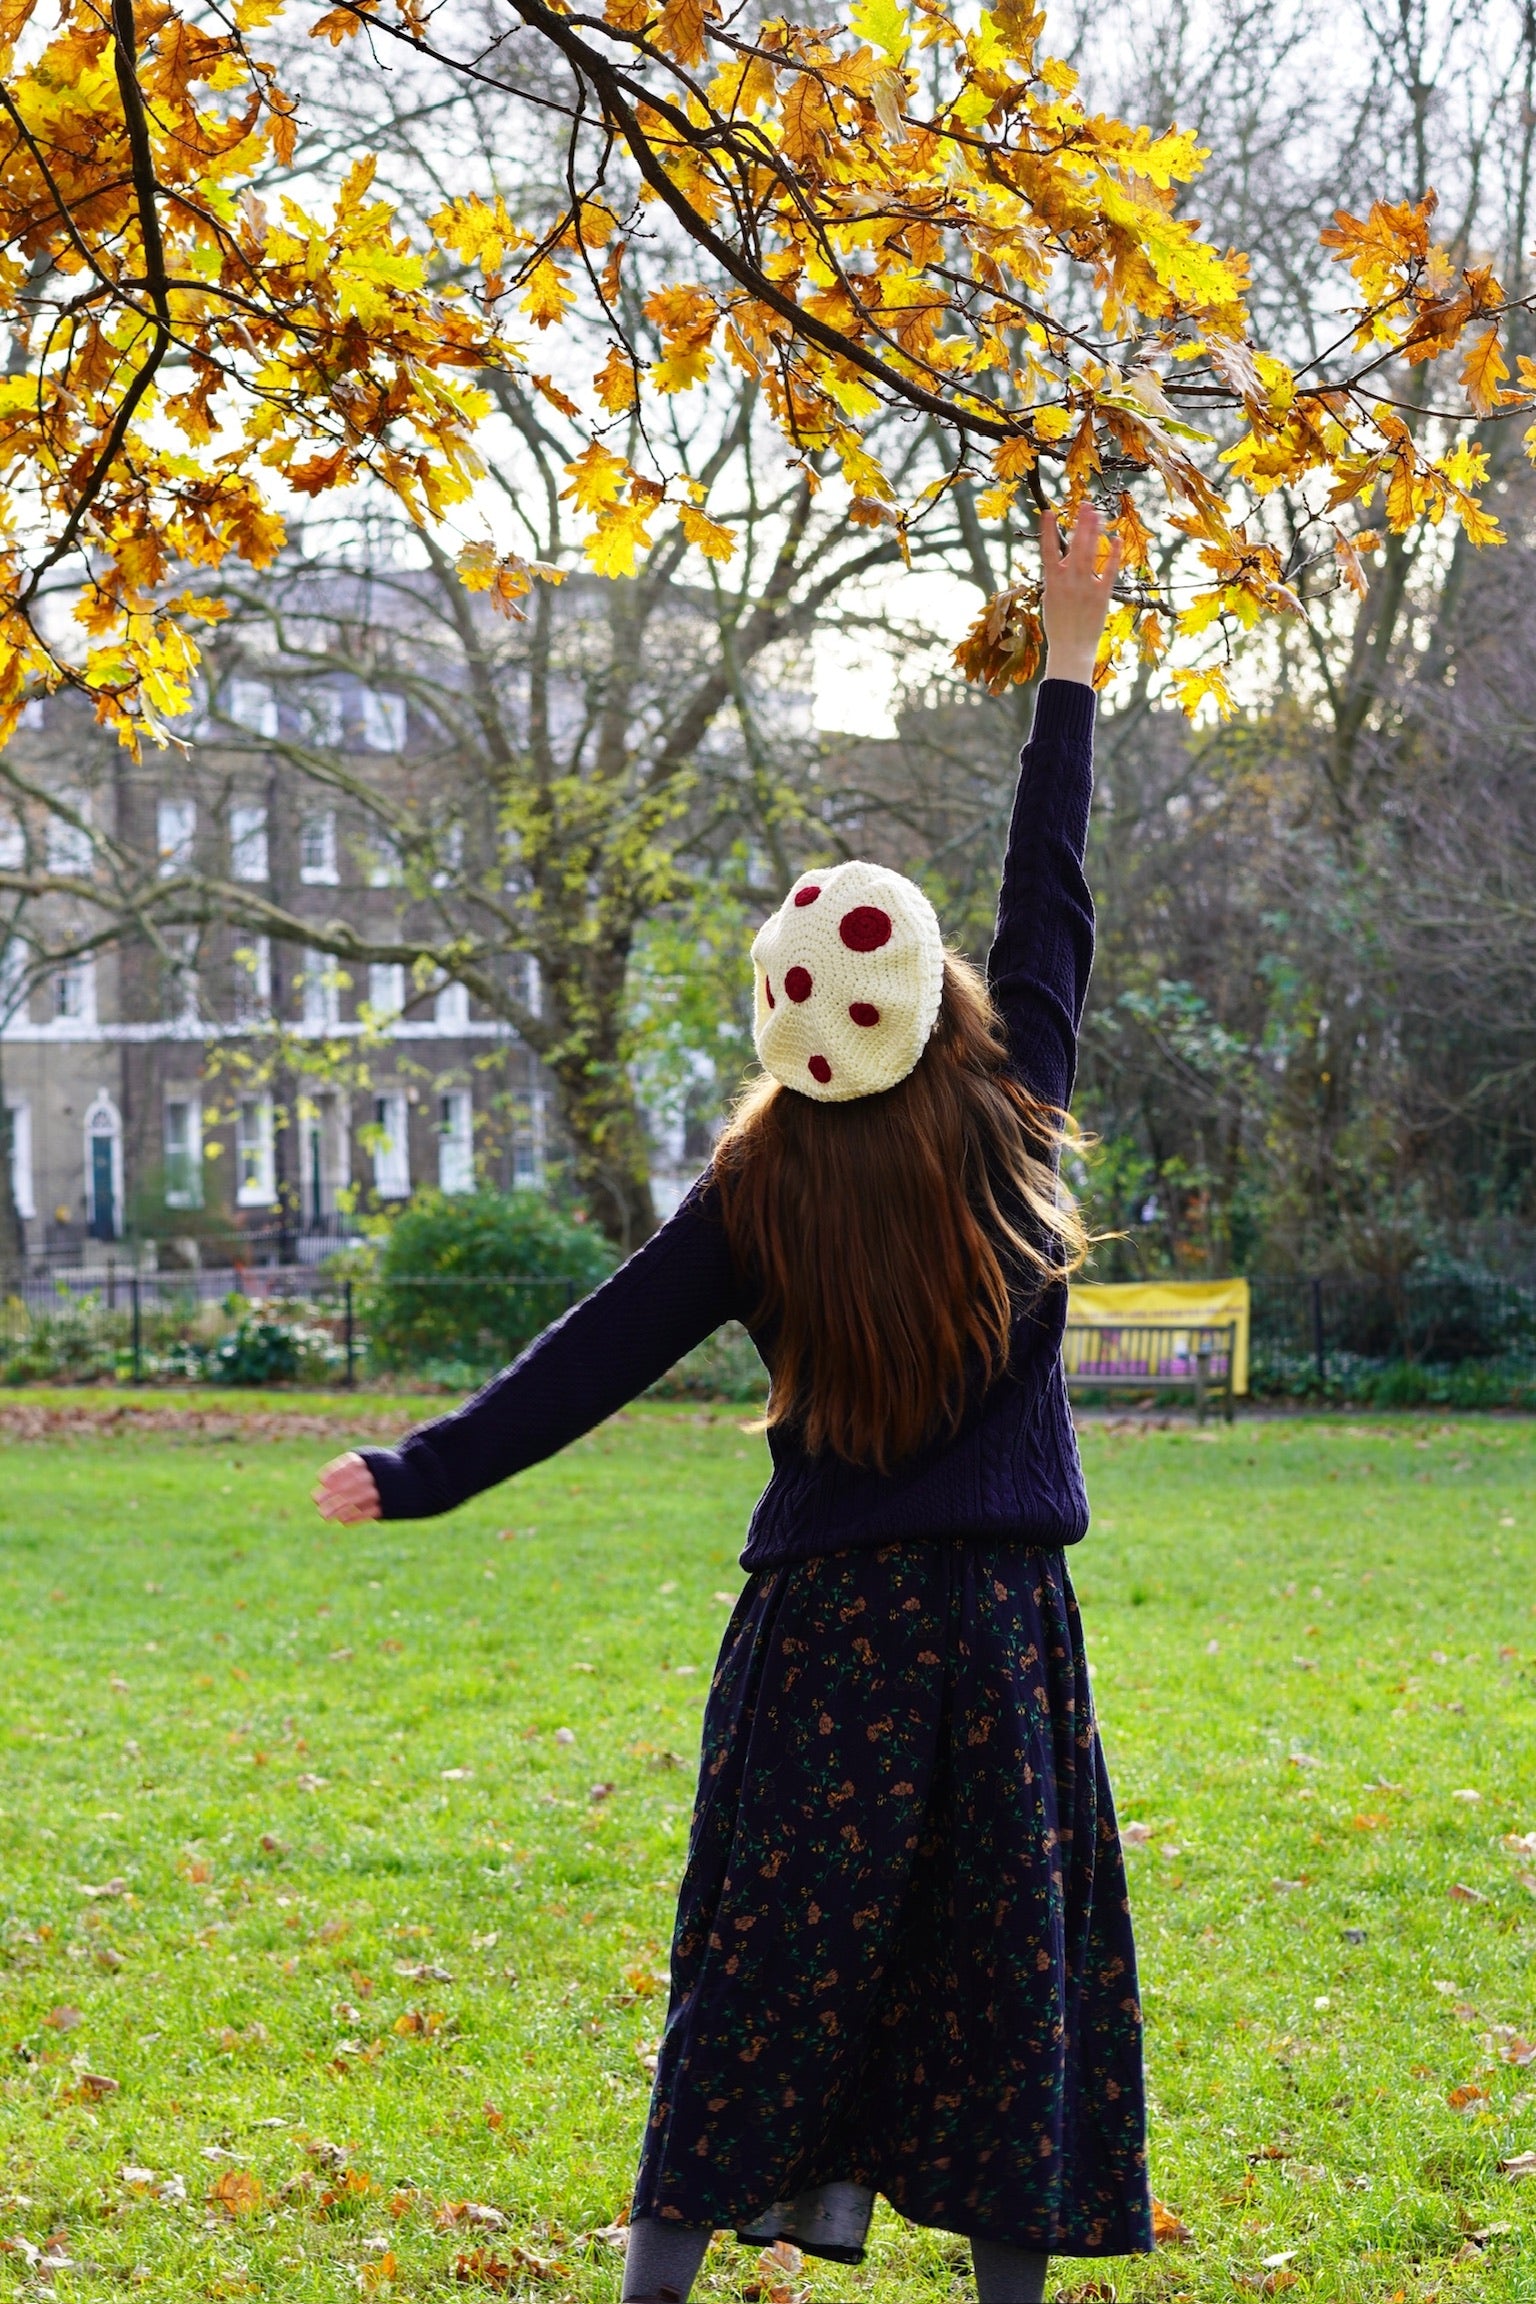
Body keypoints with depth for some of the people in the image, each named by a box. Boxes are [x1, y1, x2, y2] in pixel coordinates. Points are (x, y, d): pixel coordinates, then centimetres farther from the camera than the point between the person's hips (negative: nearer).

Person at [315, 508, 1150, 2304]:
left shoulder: (759, 1197, -6)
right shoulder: (1011, 1127, -3)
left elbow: (594, 1361, -6)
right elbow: (1047, 911, 8)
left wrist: (416, 1475, 2)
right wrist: (1069, 664, 17)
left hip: (823, 1619, 0)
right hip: (999, 1617, 1)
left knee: (772, 1948, 6)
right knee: (1003, 1950, 7)